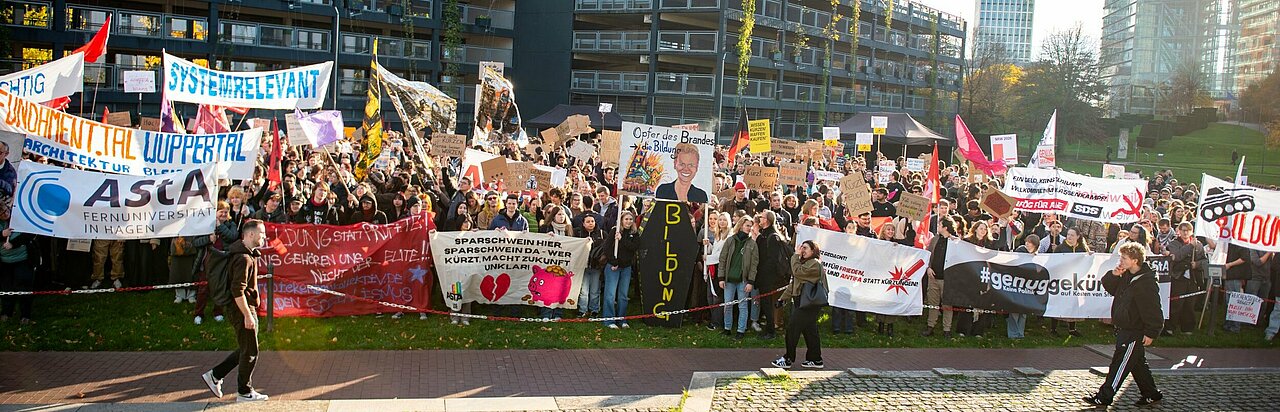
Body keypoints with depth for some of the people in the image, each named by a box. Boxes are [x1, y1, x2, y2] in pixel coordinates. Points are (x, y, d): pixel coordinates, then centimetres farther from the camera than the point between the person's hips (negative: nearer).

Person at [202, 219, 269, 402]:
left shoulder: (248, 254, 12)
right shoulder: (244, 258, -21)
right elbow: (238, 290, -26)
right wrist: (248, 315, -24)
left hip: (241, 309, 10)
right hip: (242, 309, -10)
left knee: (245, 349, 19)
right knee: (250, 352, 1)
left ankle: (215, 375, 24)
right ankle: (245, 392, 12)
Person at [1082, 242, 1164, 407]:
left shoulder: (1146, 282, -22)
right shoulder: (1126, 276, 5)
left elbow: (1153, 311, -22)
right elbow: (1109, 287, 15)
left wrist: (1151, 333, -21)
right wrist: (1114, 275, -5)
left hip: (1134, 333, -9)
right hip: (1124, 329, 9)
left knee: (1120, 364, -2)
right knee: (1137, 363, 18)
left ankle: (1104, 397, 3)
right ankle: (1151, 394, 30)